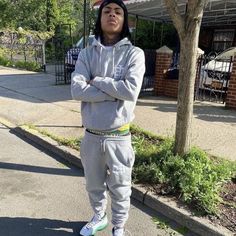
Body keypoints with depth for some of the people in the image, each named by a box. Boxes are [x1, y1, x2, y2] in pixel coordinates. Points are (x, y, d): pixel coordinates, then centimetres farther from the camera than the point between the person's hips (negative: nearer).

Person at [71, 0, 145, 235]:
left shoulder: (134, 54, -6)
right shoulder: (86, 54, 1)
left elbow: (131, 91, -21)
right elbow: (77, 90, -13)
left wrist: (97, 81, -12)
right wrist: (115, 91, -18)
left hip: (118, 137, -2)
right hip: (91, 135, 3)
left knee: (120, 189, 16)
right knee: (94, 185, 23)